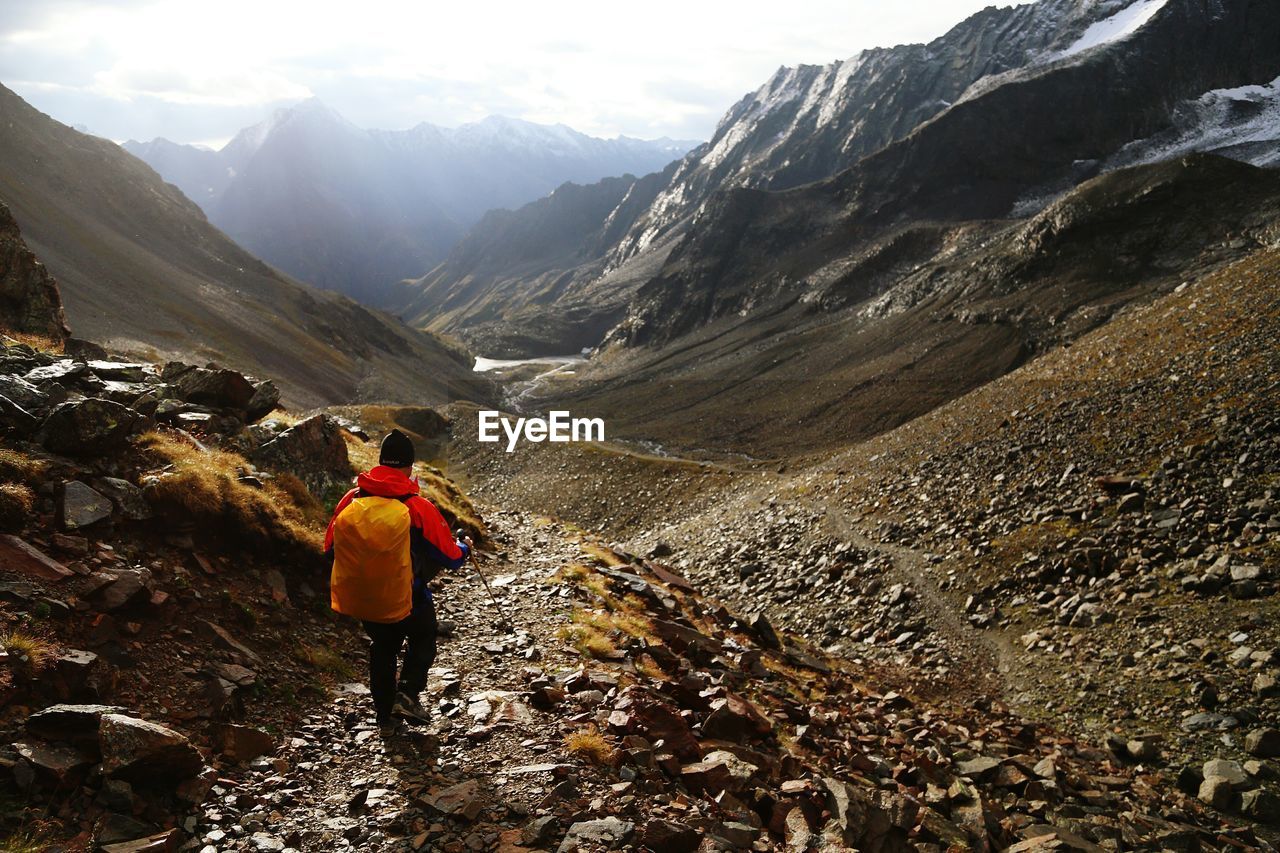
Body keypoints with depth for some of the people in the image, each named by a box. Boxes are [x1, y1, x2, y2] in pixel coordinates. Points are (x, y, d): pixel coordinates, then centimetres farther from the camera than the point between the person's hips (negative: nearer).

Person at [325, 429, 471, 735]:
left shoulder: (350, 501, -9)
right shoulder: (418, 508, -19)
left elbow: (330, 549, 4)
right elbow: (450, 558, -10)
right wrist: (464, 547, 13)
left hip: (360, 601, 4)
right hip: (406, 602, -4)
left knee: (382, 648, 27)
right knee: (422, 640, 25)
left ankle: (386, 717, 34)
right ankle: (407, 694, 7)